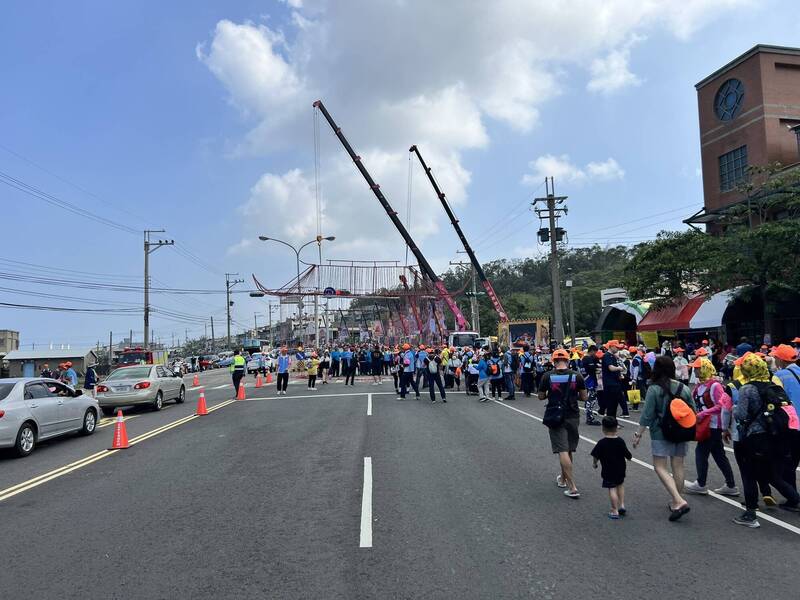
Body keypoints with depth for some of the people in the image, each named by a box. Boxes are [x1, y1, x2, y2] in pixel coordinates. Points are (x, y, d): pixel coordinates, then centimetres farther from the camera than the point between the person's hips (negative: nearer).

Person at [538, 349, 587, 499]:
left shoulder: (547, 376, -8)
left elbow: (541, 397, 1)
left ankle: (572, 487, -9)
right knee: (569, 450, 18)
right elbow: (584, 397, 1)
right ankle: (563, 478, 36)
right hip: (573, 416, 3)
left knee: (563, 451, -4)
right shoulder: (576, 376, -4)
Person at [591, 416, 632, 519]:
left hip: (608, 470, -4)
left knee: (612, 489, 0)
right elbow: (628, 456, -2)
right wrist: (629, 456, 21)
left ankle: (615, 511, 2)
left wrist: (594, 463, 9)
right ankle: (622, 505, 20)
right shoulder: (620, 441, -7)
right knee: (620, 485, 24)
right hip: (620, 469, 4)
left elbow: (596, 456, -10)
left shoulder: (602, 443, -14)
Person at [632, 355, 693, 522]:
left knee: (660, 466, 0)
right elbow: (693, 413, 8)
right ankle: (677, 501, 24)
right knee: (678, 466, 13)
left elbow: (647, 415, -13)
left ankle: (679, 501, -13)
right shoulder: (684, 388, 2)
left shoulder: (654, 389, -12)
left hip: (661, 434, -5)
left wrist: (639, 434, -4)